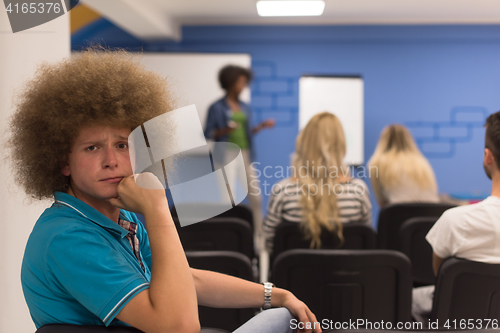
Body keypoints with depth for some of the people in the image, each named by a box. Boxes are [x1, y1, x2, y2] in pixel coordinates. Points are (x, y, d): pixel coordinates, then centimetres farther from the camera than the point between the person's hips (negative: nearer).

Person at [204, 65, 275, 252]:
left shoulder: (245, 108, 14)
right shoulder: (217, 108, -2)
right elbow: (208, 134, -4)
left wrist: (261, 126, 3)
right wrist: (225, 130, -20)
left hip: (246, 154, 5)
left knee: (255, 196, 2)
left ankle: (258, 236, 11)